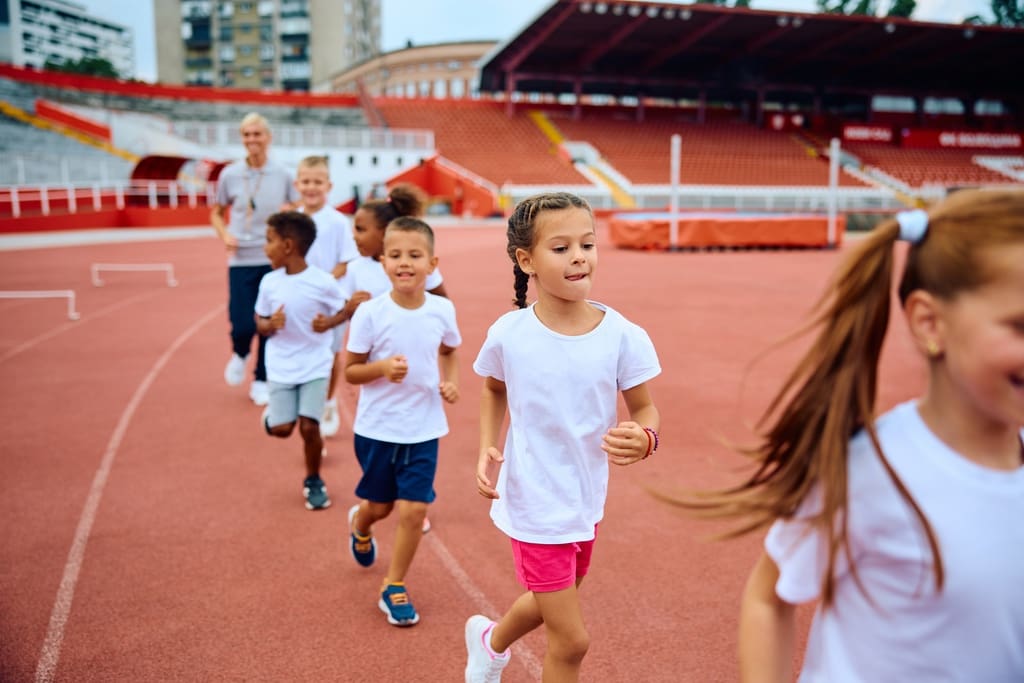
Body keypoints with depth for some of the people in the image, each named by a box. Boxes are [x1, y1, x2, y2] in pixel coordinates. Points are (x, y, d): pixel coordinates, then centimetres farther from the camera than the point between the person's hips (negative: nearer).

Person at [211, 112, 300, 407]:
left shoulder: (282, 175, 0)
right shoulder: (230, 174, 1)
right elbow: (217, 213, 12)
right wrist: (225, 234, -7)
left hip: (274, 260, 0)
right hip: (241, 261, 0)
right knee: (241, 324, -6)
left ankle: (261, 381, 21)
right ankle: (240, 354, 30)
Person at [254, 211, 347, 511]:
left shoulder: (323, 282, -12)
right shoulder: (269, 282, -3)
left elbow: (342, 311, 1)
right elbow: (260, 322, 5)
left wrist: (328, 323, -20)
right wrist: (270, 324, -18)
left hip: (315, 366, -2)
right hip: (281, 368, 2)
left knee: (309, 426, -6)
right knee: (282, 428, -4)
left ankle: (313, 481, 18)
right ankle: (272, 414, 34)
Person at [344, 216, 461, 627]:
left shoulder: (443, 311, -7)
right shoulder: (370, 313, -14)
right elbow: (350, 370, -7)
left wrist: (449, 381, -4)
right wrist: (382, 368, -27)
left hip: (424, 429, 1)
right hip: (377, 428, -1)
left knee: (413, 510, -2)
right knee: (379, 505, 16)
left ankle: (394, 588, 20)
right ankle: (360, 524, 55)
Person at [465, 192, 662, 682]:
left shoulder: (622, 336, -14)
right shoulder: (508, 334, -14)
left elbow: (645, 409, -3)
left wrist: (644, 438, -26)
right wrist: (488, 448, -6)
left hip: (586, 501, 4)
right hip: (535, 505, -3)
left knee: (550, 604, 27)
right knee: (571, 641, 0)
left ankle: (489, 641, 59)